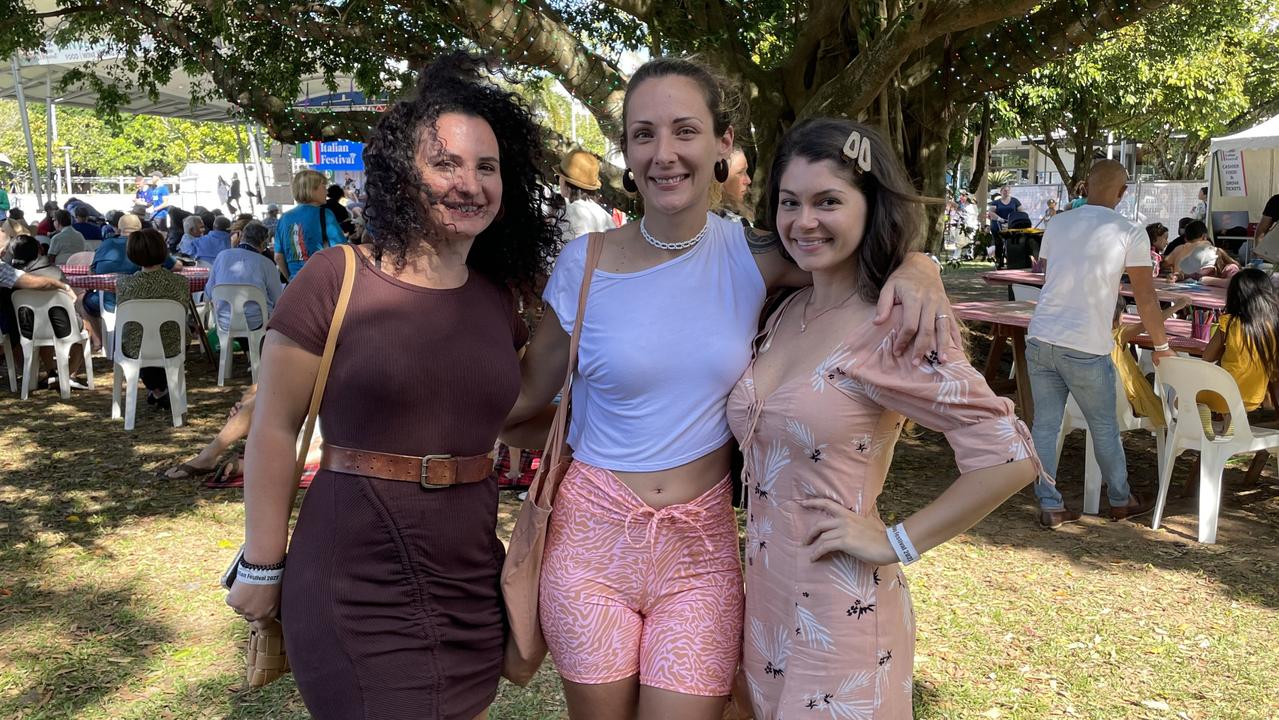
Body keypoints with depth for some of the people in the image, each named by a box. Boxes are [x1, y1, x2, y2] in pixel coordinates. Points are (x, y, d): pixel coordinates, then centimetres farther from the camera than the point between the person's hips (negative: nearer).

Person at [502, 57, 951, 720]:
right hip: (592, 539, 0)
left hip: (702, 548, 1)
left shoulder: (751, 255, -3)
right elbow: (523, 396, 4)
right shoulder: (585, 264, -7)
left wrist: (917, 270, -13)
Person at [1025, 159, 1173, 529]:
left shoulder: (1057, 224, 10)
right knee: (1104, 428, 14)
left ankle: (1050, 506, 14)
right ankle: (1121, 501, 32)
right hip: (1086, 348, -4)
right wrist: (1161, 346, 12)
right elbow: (1145, 297, -2)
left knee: (1044, 426, 9)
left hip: (1039, 340, 4)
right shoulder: (1129, 232, -4)